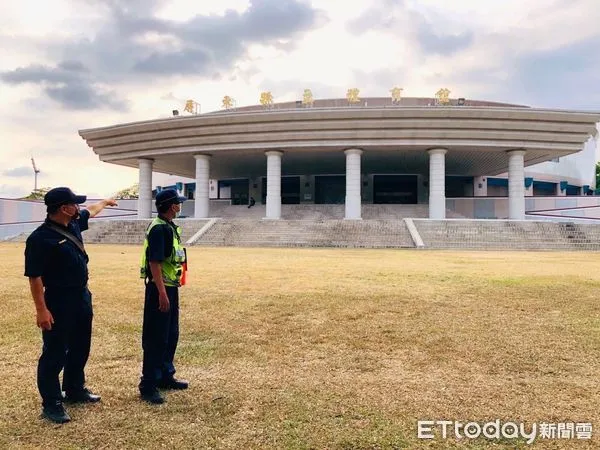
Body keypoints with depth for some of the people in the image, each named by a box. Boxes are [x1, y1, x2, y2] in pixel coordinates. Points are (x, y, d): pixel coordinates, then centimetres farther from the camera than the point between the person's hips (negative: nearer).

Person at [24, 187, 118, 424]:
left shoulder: (73, 224, 4)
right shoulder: (40, 238, -20)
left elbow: (90, 211, 28)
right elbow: (34, 276, -20)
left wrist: (105, 202, 46)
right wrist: (41, 310, -22)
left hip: (82, 297, 9)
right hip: (59, 303, -9)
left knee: (80, 347, 20)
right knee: (55, 354, 1)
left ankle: (75, 389, 37)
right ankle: (51, 403, 13)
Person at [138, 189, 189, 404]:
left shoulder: (171, 227, 13)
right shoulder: (158, 228, -17)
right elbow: (154, 262, -23)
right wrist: (162, 293, -25)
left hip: (171, 287, 10)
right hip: (159, 289, -10)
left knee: (171, 335, 18)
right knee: (155, 339, -3)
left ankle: (166, 376, 31)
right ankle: (148, 386, 6)